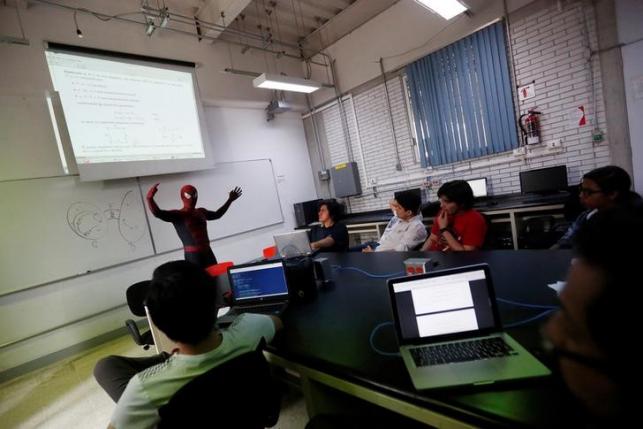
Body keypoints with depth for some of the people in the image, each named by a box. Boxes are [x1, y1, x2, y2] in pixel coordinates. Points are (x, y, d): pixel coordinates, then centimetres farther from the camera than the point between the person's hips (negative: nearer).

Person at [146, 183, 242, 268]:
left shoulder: (201, 212, 17)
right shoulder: (178, 215, -3)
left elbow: (217, 214, 33)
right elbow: (158, 213, -19)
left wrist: (230, 200, 35)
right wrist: (150, 198, -36)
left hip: (208, 253, 7)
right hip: (193, 256, -7)